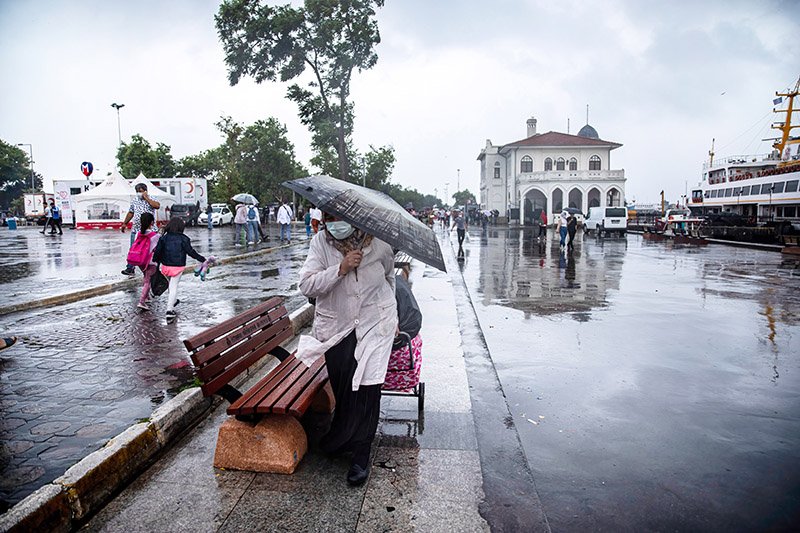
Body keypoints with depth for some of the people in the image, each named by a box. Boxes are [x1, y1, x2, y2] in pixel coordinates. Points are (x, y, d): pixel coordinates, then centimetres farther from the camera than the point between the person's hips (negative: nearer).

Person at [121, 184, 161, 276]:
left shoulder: (151, 199, -2)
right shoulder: (134, 201, 12)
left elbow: (157, 206, -25)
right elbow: (130, 213, 22)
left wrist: (146, 198, -18)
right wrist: (124, 224, 24)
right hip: (135, 229, 4)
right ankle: (130, 268, 7)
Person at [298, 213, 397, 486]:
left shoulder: (379, 243, -8)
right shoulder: (320, 242, -9)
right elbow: (306, 286, -17)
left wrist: (391, 317, 22)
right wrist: (341, 268, -30)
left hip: (374, 325, -1)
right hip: (335, 328, 1)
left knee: (366, 389, -4)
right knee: (341, 388, 10)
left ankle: (361, 454, 13)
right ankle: (341, 438, 39)